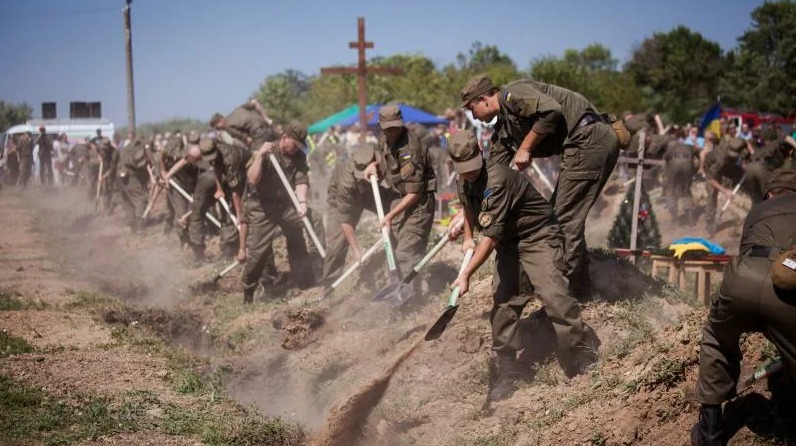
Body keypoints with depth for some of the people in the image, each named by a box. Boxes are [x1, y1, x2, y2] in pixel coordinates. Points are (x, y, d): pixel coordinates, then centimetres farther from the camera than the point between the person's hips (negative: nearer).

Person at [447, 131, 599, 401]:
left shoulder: (497, 181, -29)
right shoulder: (464, 184, 0)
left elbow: (491, 236, -29)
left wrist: (466, 274, -27)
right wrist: (468, 237, 15)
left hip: (539, 238, -8)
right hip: (509, 245, 8)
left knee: (554, 297, -23)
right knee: (502, 305, 0)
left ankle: (588, 366, -18)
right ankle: (507, 376, 9)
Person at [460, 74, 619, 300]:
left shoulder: (512, 95, -7)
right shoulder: (503, 129, 21)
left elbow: (551, 110, -23)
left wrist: (525, 148, -12)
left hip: (590, 139, -10)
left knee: (566, 219, -8)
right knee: (556, 215, 14)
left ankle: (578, 292, -2)